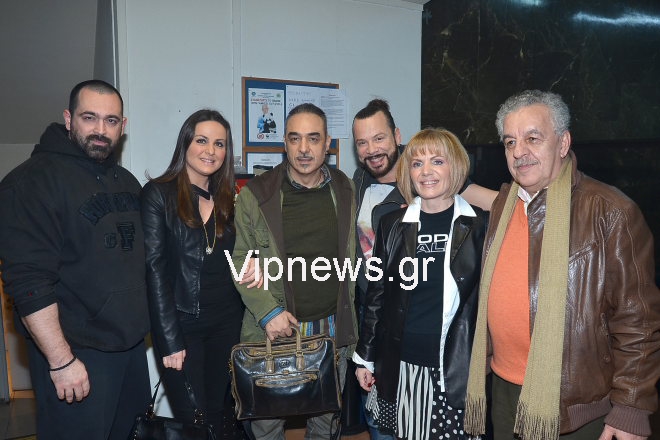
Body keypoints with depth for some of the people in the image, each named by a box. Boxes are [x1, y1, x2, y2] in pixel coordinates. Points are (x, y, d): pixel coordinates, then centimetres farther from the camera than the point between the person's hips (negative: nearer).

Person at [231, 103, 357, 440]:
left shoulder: (345, 191, 3)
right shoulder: (255, 194, -7)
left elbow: (350, 257, 11)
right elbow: (241, 260, -3)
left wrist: (349, 318, 7)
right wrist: (268, 312, -13)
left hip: (333, 329, 3)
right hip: (275, 329, -2)